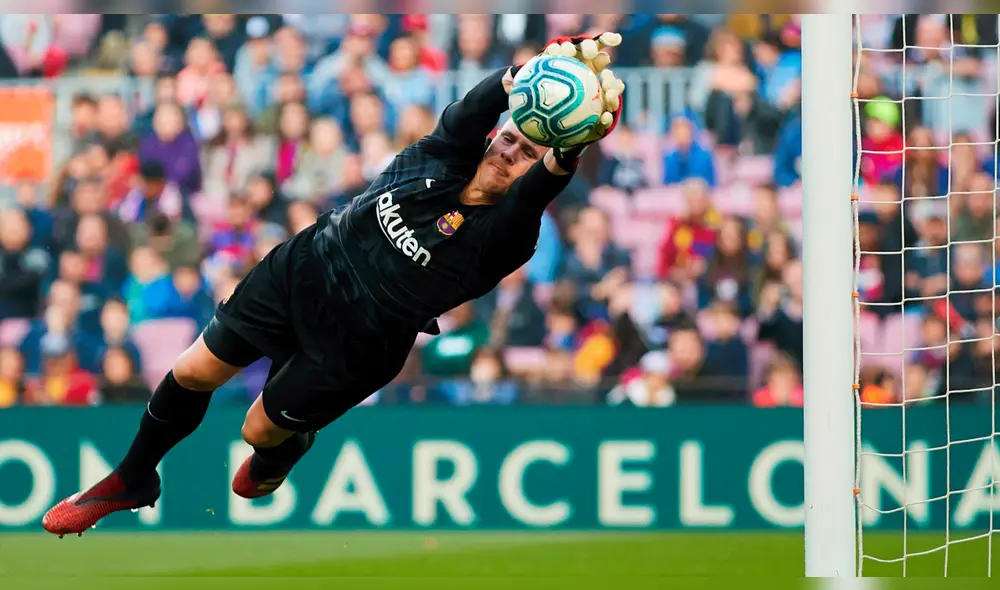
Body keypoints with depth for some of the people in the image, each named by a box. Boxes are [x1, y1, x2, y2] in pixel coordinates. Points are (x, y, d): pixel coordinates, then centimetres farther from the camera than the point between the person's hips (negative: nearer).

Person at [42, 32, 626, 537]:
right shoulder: (444, 161, -11)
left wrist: (562, 158, -65)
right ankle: (132, 481, 35)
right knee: (194, 373, 10)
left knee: (263, 431, 7)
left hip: (350, 346, -4)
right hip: (301, 271, 4)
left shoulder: (499, 237, -22)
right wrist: (518, 80, -52)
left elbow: (533, 197, -43)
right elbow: (473, 112, -30)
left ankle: (279, 458, 47)